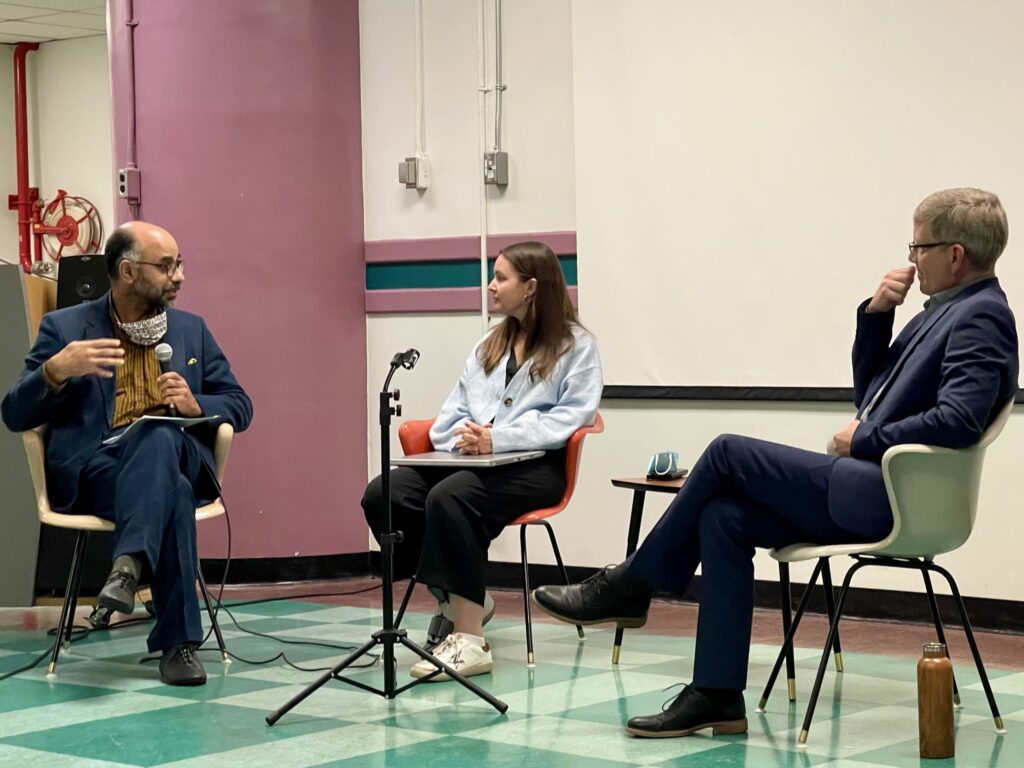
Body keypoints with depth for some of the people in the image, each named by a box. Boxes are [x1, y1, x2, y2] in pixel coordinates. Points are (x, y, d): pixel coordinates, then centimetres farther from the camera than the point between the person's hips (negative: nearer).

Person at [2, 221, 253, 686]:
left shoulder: (191, 330, 20)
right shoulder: (63, 329, 10)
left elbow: (239, 408, 19)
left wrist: (195, 405, -5)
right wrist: (56, 371, -16)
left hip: (175, 455, 2)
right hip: (94, 469, -2)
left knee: (158, 434, -37)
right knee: (172, 493, -37)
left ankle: (129, 565, -48)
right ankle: (178, 642, -37)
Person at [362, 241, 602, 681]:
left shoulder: (575, 345, 4)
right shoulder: (490, 344, 26)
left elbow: (574, 415, -10)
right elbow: (455, 410, 20)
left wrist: (498, 439, -20)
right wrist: (464, 436, -6)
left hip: (535, 465, -7)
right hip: (469, 458, 7)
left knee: (450, 498, -36)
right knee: (382, 495, -19)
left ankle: (469, 640, -34)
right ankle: (451, 599, -5)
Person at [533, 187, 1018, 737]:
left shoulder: (981, 316, -10)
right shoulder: (947, 310, 20)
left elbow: (959, 419, -24)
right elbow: (867, 393, 23)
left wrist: (865, 437, -14)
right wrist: (876, 313, 9)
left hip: (892, 497, -10)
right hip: (871, 489, 10)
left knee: (728, 452, -12)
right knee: (723, 516, -6)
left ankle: (630, 588, 3)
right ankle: (717, 696, -6)